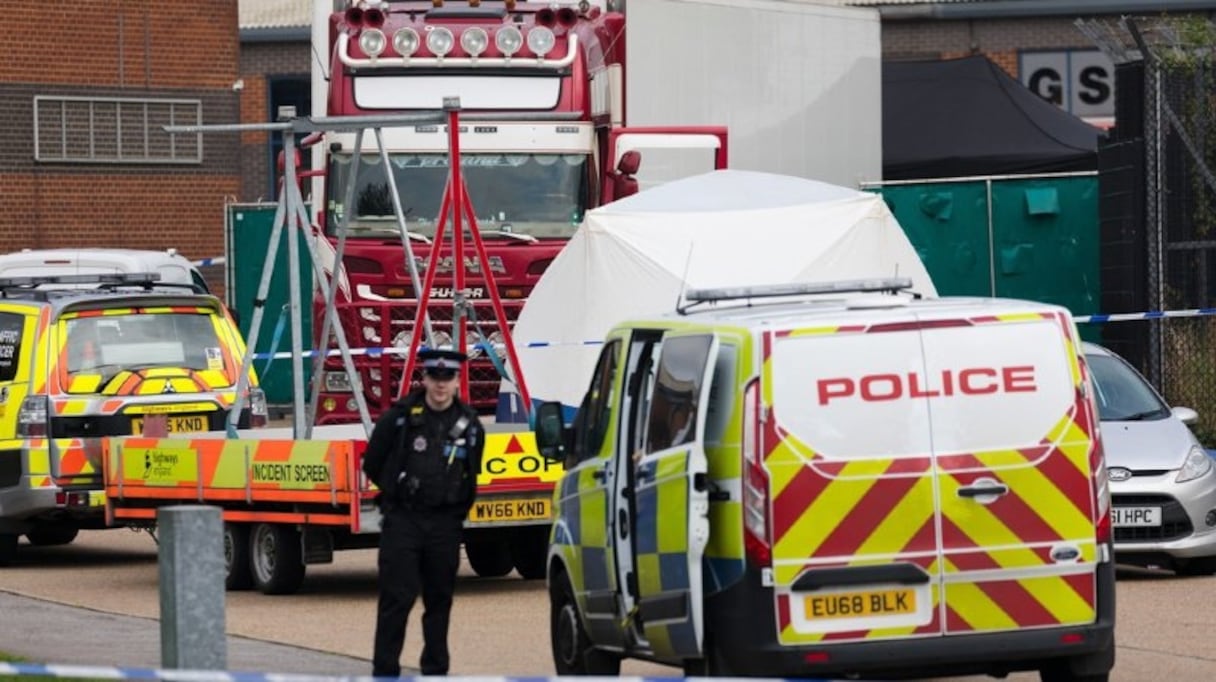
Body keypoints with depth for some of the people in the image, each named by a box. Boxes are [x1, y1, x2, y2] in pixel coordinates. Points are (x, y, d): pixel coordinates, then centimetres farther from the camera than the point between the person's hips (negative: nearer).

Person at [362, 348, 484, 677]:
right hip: (402, 521, -3)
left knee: (440, 599, 8)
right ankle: (385, 671, -5)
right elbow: (372, 464, 6)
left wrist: (457, 510, 13)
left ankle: (435, 670, 16)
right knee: (396, 598, -7)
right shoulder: (399, 417, -4)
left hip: (445, 524, 3)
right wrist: (399, 492, 10)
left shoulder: (469, 425, 6)